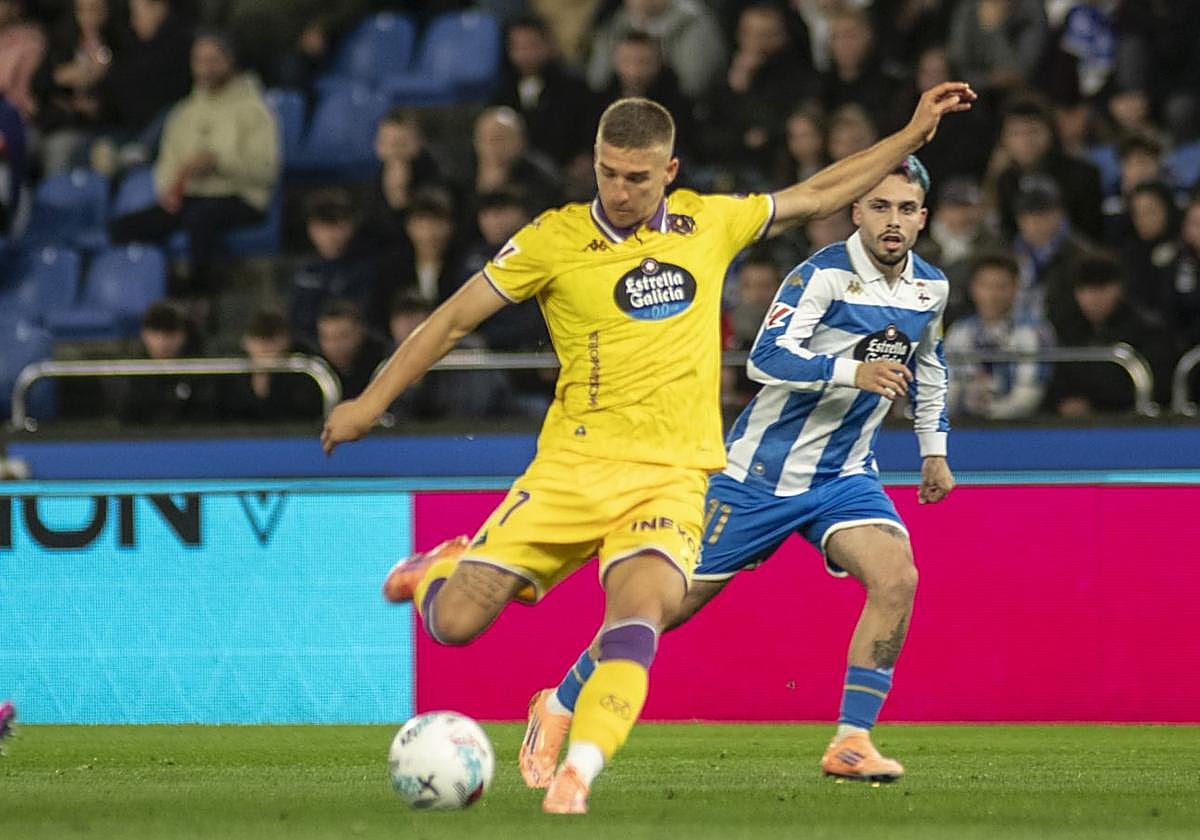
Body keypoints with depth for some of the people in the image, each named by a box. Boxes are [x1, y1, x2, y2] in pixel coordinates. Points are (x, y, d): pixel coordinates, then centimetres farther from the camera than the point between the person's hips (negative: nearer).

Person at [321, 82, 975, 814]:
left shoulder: (708, 223, 8)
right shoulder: (555, 239, -1)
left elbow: (818, 196, 21)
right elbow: (457, 318, 7)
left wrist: (915, 133, 20)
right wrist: (372, 402, 7)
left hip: (673, 473, 1)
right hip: (574, 465, -1)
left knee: (640, 608, -28)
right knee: (455, 622, -7)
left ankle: (577, 774, -34)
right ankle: (443, 570, 30)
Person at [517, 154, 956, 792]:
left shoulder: (931, 286, 3)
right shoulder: (824, 275, -19)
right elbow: (766, 359, -31)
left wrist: (933, 449, 24)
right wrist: (852, 371, -41)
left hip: (844, 474, 5)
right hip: (764, 469, -5)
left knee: (896, 578, -22)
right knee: (675, 602, 1)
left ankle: (850, 743, -15)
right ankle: (557, 709, 20)